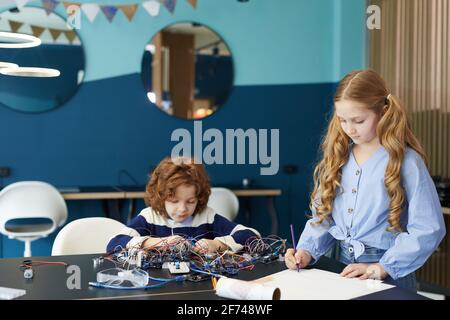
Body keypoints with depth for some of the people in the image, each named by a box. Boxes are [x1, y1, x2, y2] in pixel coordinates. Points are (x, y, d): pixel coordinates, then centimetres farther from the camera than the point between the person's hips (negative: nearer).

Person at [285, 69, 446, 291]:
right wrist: (306, 251, -7)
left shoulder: (406, 161, -10)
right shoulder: (338, 157, 5)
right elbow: (323, 215, 8)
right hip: (344, 268, 4)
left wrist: (382, 268, -16)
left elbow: (428, 229, -13)